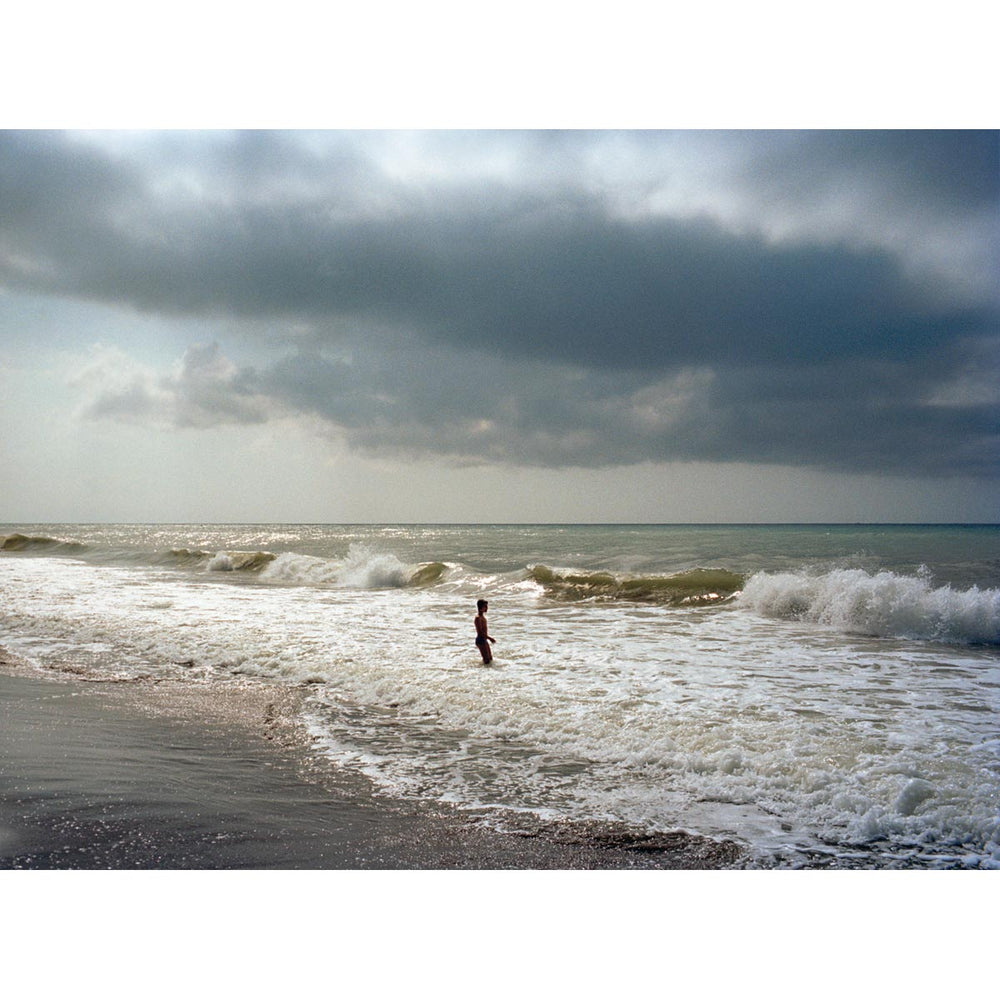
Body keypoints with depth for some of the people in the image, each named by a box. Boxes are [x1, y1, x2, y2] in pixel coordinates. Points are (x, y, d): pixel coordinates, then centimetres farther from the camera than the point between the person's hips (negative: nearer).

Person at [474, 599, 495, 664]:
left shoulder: (483, 616, 11)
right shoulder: (478, 618, -19)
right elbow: (480, 632, -22)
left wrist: (489, 637, 15)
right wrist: (490, 638, -19)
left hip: (484, 640, 10)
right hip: (480, 640, -10)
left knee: (490, 659, 15)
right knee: (487, 660, -8)